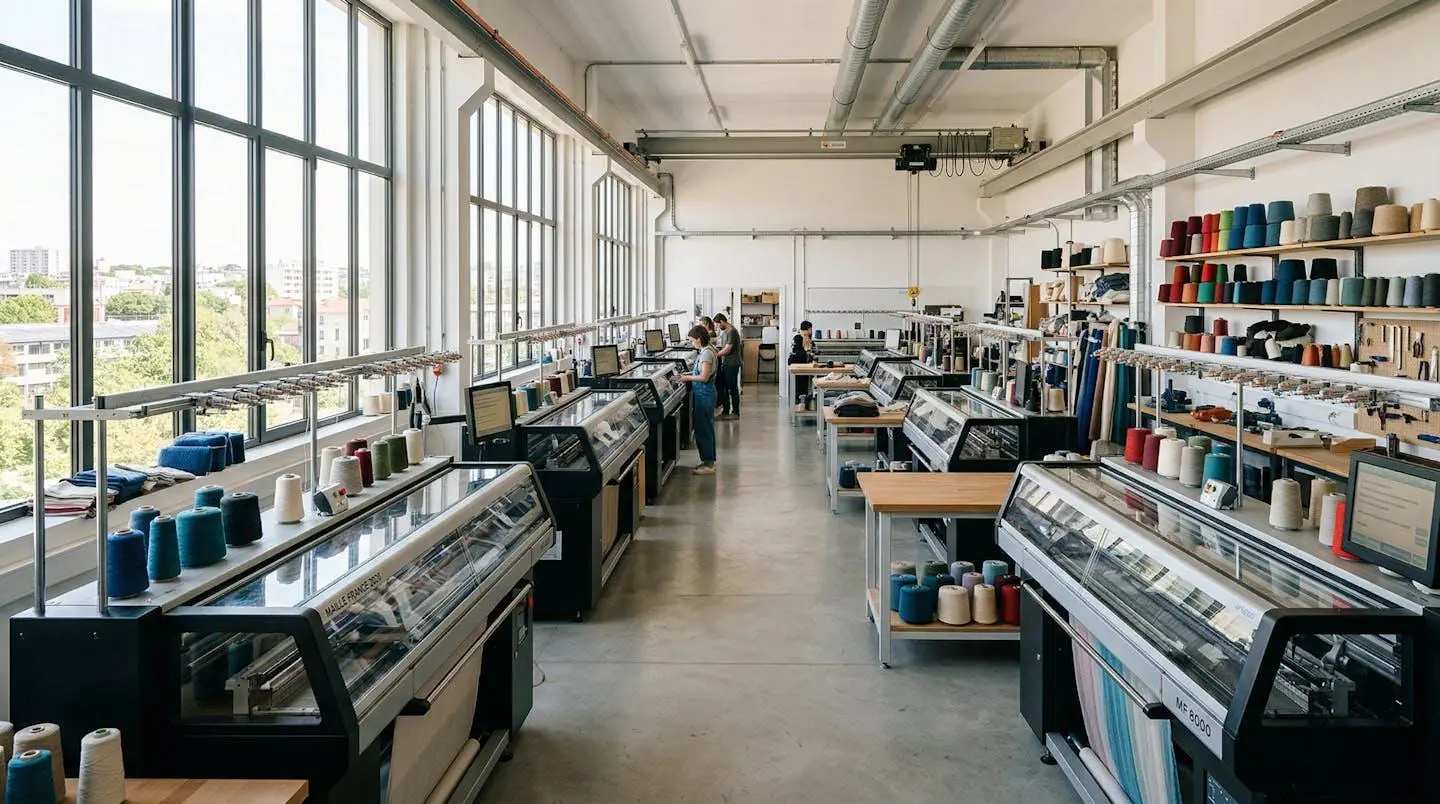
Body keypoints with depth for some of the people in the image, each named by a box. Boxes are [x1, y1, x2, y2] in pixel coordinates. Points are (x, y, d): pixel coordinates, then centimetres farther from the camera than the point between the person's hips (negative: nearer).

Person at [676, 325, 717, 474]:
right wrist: (687, 375, 9)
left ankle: (709, 465, 2)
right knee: (705, 428, 15)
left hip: (704, 394, -10)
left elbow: (704, 377, -22)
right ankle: (709, 461, 23)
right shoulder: (705, 351, 11)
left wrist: (687, 378, -12)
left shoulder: (707, 353, -18)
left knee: (703, 428, -4)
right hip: (703, 394, 10)